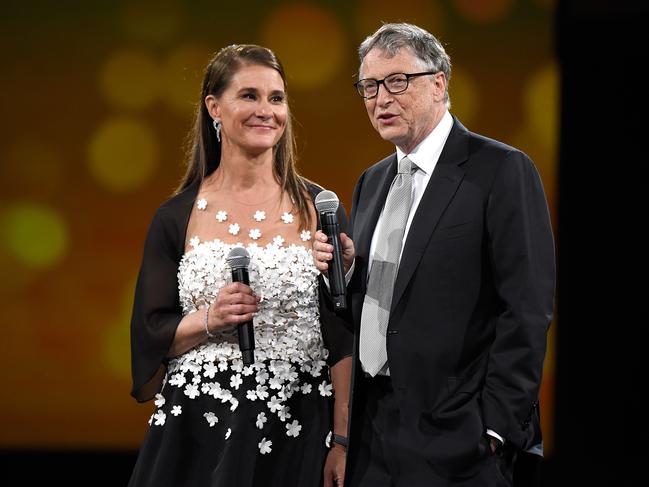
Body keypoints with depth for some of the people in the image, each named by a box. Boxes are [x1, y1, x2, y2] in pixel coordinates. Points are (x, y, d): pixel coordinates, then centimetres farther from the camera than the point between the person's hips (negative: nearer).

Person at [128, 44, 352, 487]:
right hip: (197, 433, 0)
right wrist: (209, 321, -14)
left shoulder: (320, 208, 2)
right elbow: (151, 334, 5)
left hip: (296, 433, 0)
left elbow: (343, 336, 0)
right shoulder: (176, 217, 3)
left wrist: (343, 441, -5)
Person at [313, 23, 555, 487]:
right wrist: (343, 268, -1)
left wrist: (496, 428, -17)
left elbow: (527, 310, -13)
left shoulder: (503, 171, -7)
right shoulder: (372, 182, 16)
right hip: (372, 427, 7)